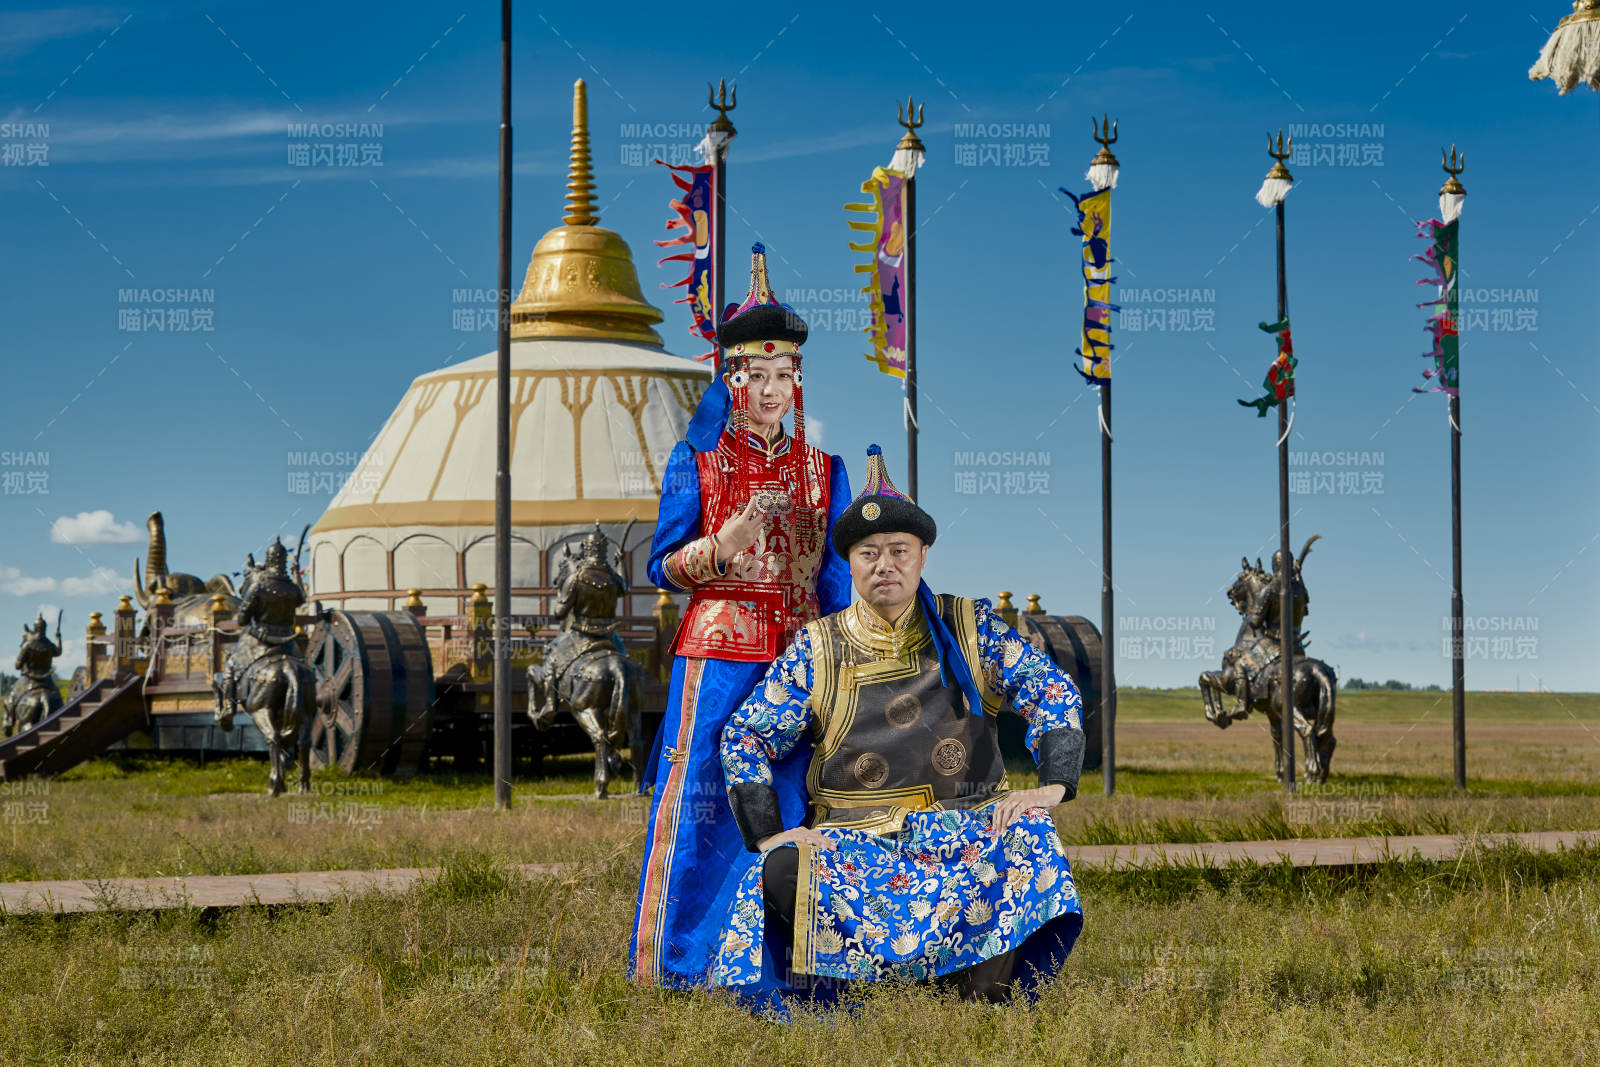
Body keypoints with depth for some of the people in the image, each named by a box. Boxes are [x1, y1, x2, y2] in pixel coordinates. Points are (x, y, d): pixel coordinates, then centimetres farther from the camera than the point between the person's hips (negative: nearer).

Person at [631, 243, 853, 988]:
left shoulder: (822, 467, 10)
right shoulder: (697, 461, 3)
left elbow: (836, 574, 12)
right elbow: (664, 567, 1)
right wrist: (720, 548, -18)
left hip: (799, 652, 3)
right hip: (717, 649, -3)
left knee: (789, 801, 3)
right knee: (699, 799, -4)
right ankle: (674, 964, 3)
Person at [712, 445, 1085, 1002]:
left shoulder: (973, 628, 9)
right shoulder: (816, 649, 7)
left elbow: (1052, 693, 3)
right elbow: (744, 737, 5)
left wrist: (1052, 785, -14)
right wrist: (770, 835, -9)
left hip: (964, 825, 0)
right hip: (852, 838, 0)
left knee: (1025, 834, -33)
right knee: (783, 872, -31)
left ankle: (986, 993, -22)